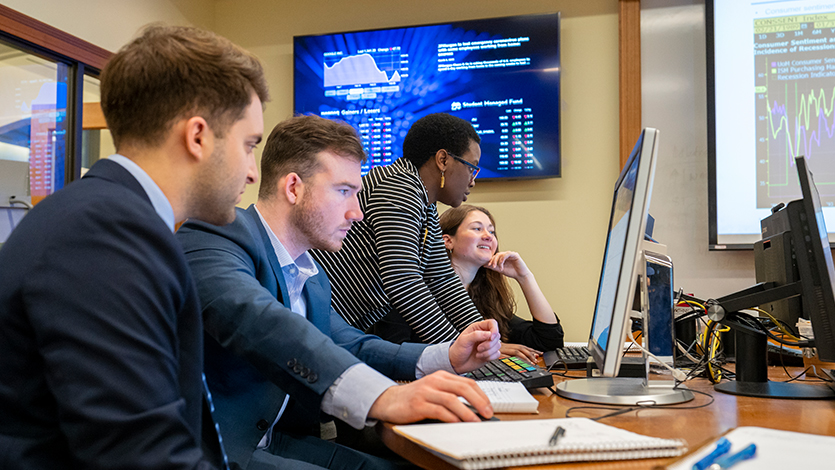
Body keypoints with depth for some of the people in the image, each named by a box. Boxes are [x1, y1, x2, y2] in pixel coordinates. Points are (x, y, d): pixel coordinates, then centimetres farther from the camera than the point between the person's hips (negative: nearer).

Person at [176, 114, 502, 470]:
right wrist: (380, 396, -47)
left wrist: (446, 357, 3)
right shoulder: (212, 238, -15)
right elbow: (255, 320, -33)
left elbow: (346, 344, 20)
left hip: (276, 440, 8)